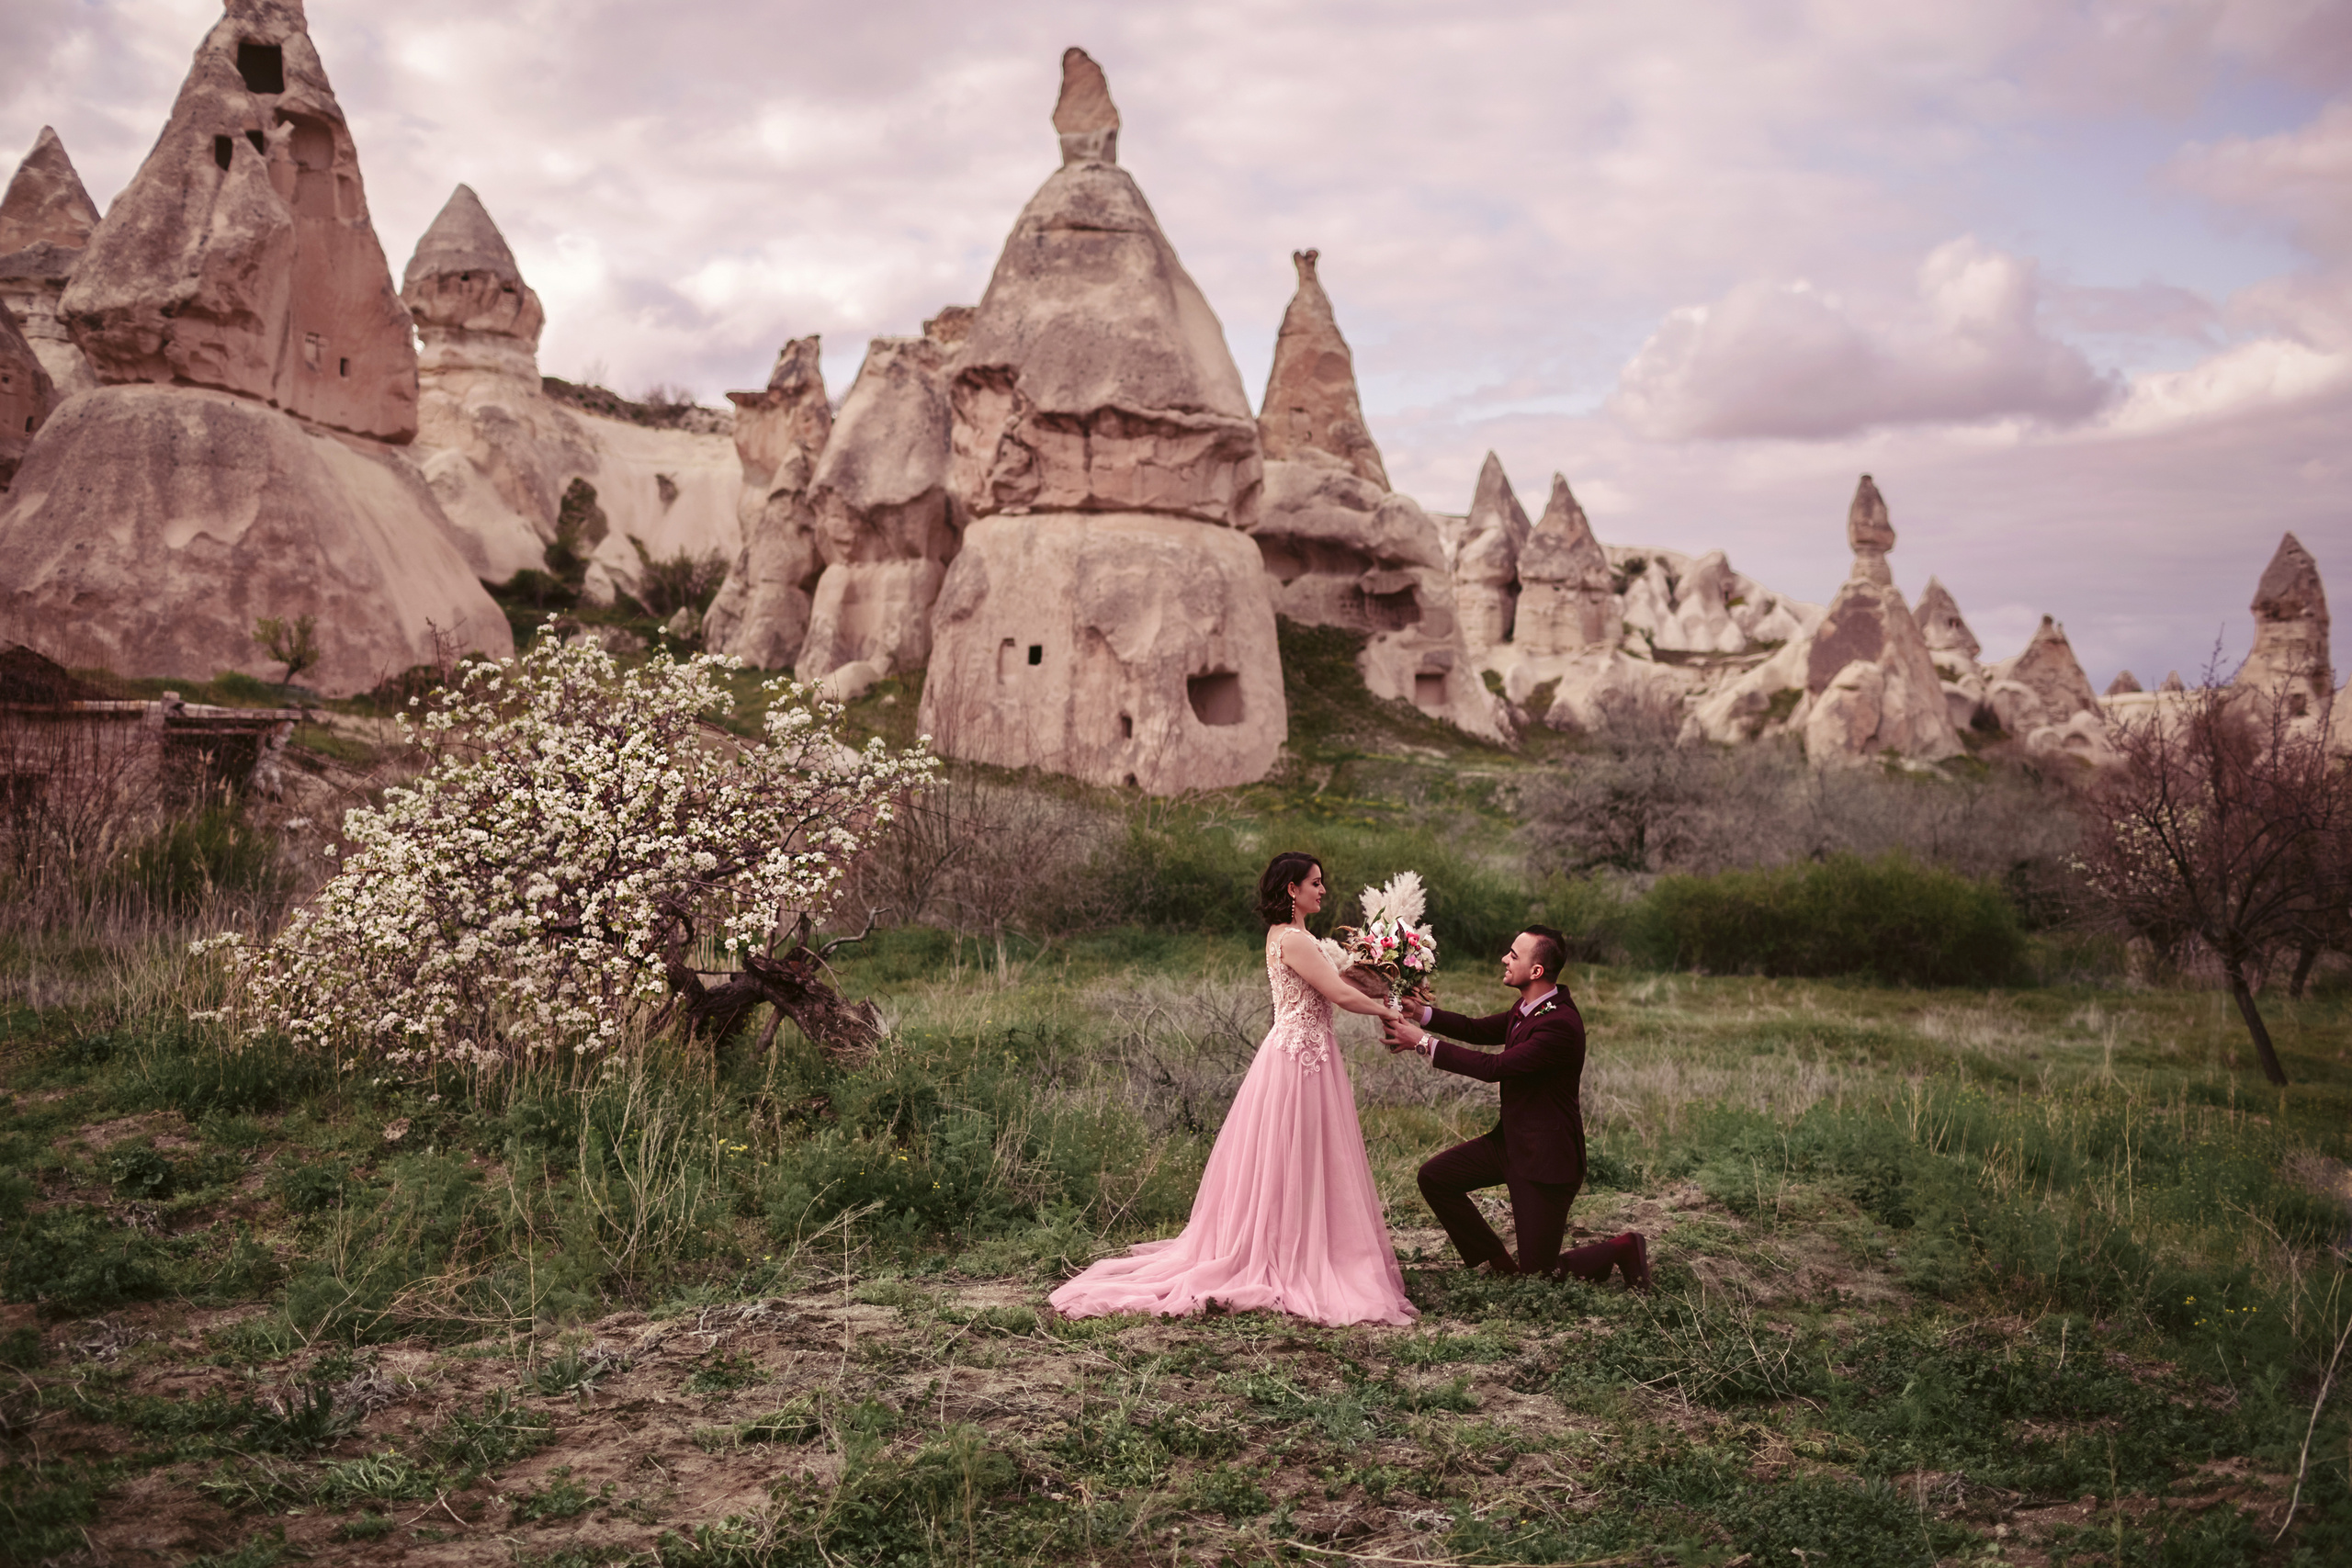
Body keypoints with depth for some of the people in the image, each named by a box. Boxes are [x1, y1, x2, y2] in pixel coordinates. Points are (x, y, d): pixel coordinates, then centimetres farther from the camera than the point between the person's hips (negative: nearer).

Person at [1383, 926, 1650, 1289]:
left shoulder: (1560, 1025, -28)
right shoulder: (1529, 1009, 1)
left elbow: (1494, 1067, -29)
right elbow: (1477, 1030, 10)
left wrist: (1423, 1042, -25)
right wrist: (1421, 1013, -4)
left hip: (1546, 1157, -9)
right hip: (1512, 1140, 9)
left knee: (1536, 1274, -3)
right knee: (1434, 1177, 5)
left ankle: (1623, 1249, 18)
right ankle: (1497, 1263, 18)